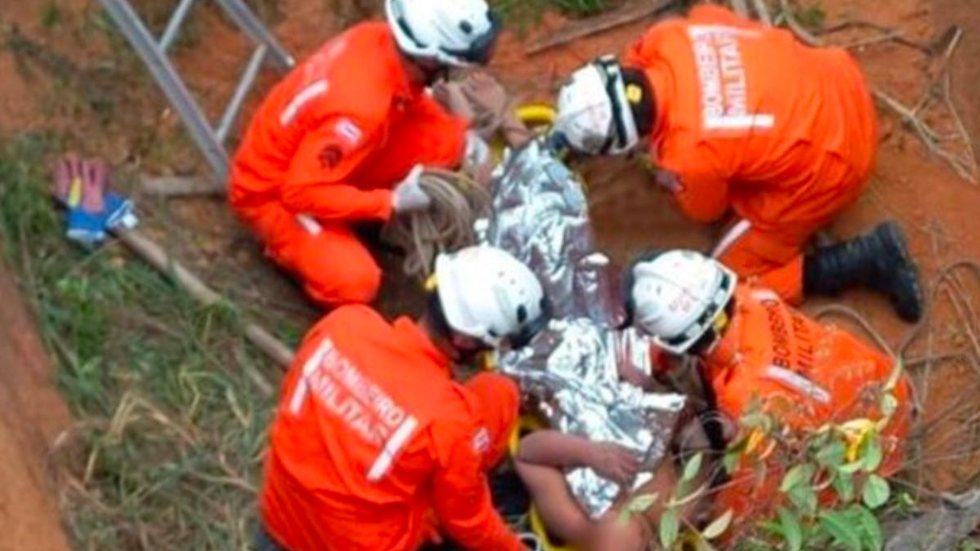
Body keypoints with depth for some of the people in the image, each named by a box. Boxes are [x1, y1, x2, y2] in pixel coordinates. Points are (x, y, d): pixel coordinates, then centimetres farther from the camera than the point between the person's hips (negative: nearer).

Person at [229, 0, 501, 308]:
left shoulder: (379, 39, -15)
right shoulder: (361, 108, -39)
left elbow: (410, 101, 7)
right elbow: (302, 192, -34)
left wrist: (461, 135, -8)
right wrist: (391, 203, -28)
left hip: (320, 163, 7)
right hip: (272, 190, -7)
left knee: (448, 145, -9)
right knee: (353, 284, -26)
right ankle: (285, 240, 4)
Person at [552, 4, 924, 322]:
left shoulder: (690, 154, -32)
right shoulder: (667, 38, -20)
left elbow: (705, 211, -7)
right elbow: (709, 17, 7)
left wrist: (670, 182, 16)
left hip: (825, 170, -7)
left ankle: (869, 257, 1)